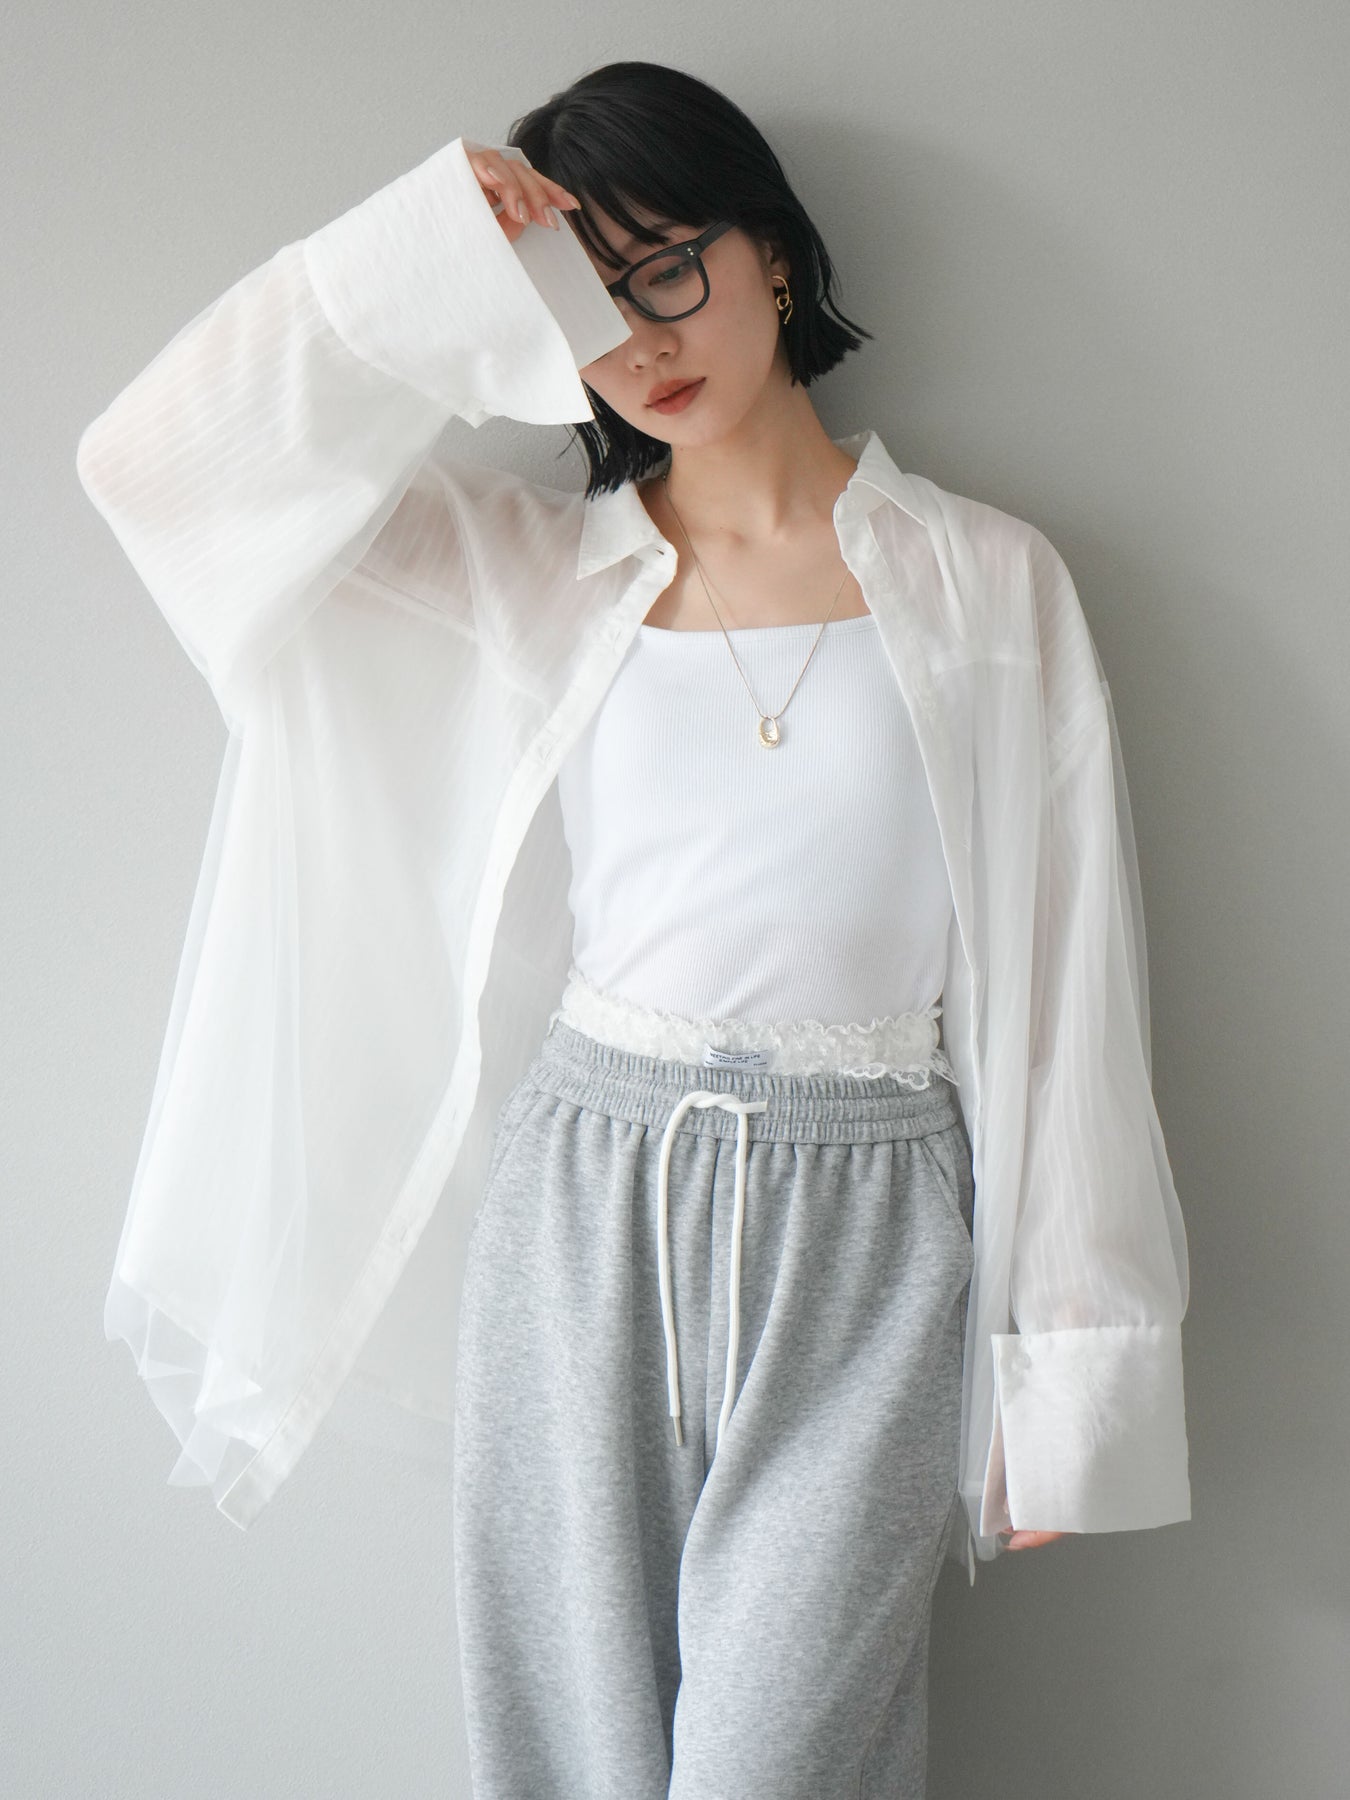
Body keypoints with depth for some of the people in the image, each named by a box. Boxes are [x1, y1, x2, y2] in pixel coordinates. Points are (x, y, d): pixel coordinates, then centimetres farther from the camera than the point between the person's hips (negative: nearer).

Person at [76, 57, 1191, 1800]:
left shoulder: (985, 585, 3)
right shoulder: (534, 573, 8)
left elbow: (1063, 996, 2)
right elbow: (156, 459, 1)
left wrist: (1063, 1372, 0)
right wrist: (427, 260, -6)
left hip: (859, 1237, -1)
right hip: (582, 1210, 2)